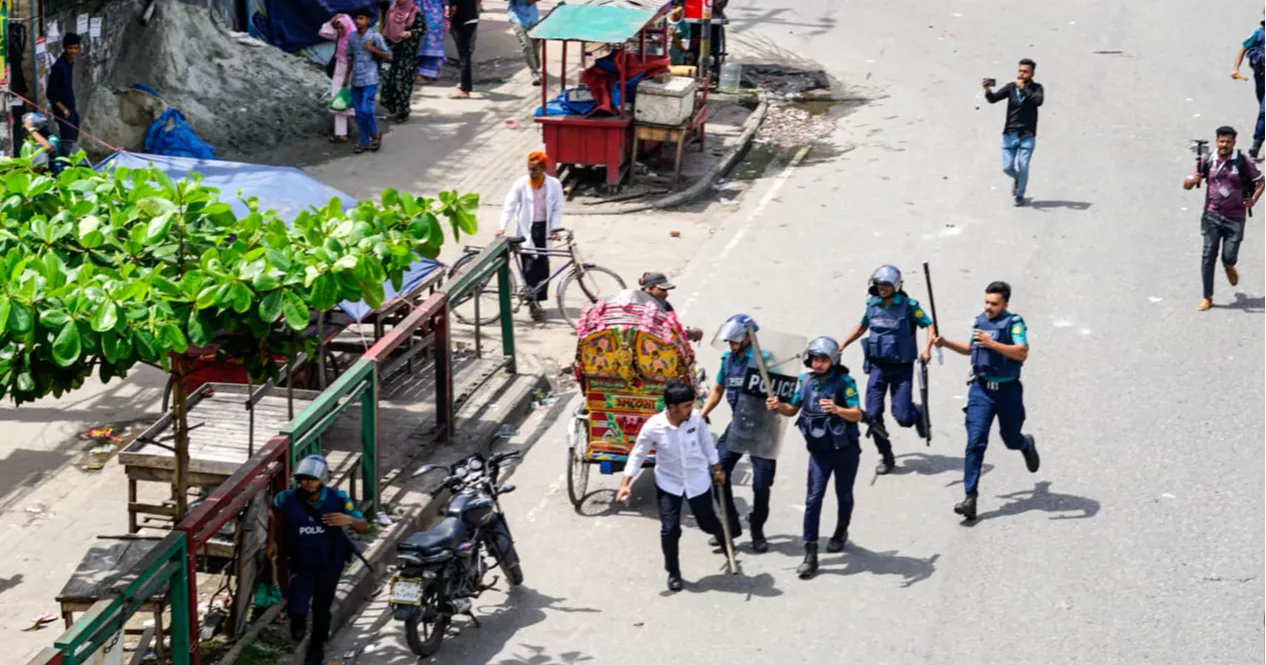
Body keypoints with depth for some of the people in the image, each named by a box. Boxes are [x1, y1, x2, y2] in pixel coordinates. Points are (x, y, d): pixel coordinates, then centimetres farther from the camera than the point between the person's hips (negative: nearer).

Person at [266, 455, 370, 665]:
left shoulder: (337, 499, -20)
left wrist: (349, 520, -37)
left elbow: (365, 528, -16)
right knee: (297, 608, -17)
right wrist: (271, 541, 7)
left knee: (321, 610, 14)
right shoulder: (288, 499, -18)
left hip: (329, 565, 0)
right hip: (301, 564, 0)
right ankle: (298, 620, 22)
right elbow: (275, 514, 8)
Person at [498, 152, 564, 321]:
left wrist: (555, 228, -11)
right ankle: (533, 302, -3)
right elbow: (509, 206, -10)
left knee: (543, 266, 4)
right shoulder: (520, 184, -8)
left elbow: (558, 208, 1)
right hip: (526, 230, -2)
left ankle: (539, 301, 14)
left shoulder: (554, 185, -4)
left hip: (544, 228, 2)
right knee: (529, 267, -7)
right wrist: (502, 227, -21)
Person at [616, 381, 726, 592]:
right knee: (670, 530, -4)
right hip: (669, 483, -2)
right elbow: (638, 455, -11)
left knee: (708, 523, 16)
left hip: (698, 481, 2)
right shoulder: (653, 427, -24)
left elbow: (706, 443, 1)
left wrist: (716, 468, 12)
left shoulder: (696, 419, -18)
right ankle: (673, 572, 19)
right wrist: (626, 483, -14)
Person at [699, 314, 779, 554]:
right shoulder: (728, 359, 6)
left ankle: (757, 532, 20)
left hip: (761, 429, -6)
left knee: (761, 484, 1)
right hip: (737, 425, 6)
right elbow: (717, 390, 16)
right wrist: (701, 416, 9)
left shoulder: (764, 360, -13)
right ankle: (731, 525, 14)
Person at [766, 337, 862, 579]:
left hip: (846, 450, -2)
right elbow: (793, 410, 10)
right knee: (813, 499, -8)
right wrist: (778, 406, -12)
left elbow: (857, 414, -21)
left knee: (843, 495, 16)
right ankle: (810, 555, -9)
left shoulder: (844, 381, -14)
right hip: (819, 451, 2)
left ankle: (841, 531, 45)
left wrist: (837, 409, -40)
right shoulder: (805, 380, -2)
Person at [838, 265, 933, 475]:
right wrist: (842, 345, 20)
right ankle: (886, 456, 13)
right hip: (878, 366, 4)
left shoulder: (908, 305, -10)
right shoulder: (872, 304, 3)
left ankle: (918, 413, 30)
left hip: (902, 368, -4)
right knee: (873, 414, -5)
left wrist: (927, 348, -24)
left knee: (903, 417, -7)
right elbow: (862, 326, 21)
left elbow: (930, 325, -8)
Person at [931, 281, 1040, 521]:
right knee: (975, 442, -10)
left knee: (1011, 439, 16)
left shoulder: (1014, 323, -12)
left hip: (1008, 391, -3)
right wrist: (947, 343, 10)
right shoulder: (980, 321, 6)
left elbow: (1022, 353, -28)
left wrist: (992, 343, -37)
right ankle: (970, 498, -13)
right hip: (981, 390, 3)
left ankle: (1027, 445, 55)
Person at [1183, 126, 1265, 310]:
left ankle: (1229, 267, 36)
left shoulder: (1243, 162, -6)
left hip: (1235, 217, -1)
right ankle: (1207, 297, 5)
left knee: (1229, 257, -4)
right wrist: (1193, 180, -21)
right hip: (1212, 216, 1)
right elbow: (1186, 185, 2)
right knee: (1208, 255, -4)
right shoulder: (1207, 162, 0)